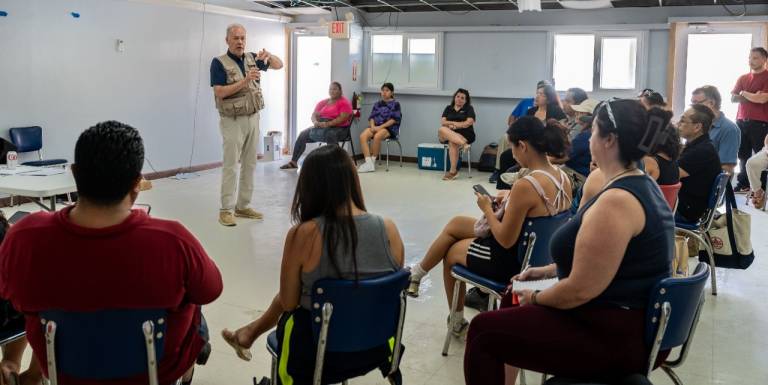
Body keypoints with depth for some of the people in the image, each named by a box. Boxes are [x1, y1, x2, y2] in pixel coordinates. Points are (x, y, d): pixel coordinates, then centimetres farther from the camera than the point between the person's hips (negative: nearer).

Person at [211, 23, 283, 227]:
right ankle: (226, 209, -3)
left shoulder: (252, 58, 8)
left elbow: (279, 65, 14)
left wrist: (269, 55, -9)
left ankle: (243, 206, 16)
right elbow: (219, 92, -18)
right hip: (233, 121, -6)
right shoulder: (219, 63, -9)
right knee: (231, 165, -7)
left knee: (250, 164, 8)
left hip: (253, 118, 6)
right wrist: (245, 81, -26)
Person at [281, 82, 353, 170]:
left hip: (338, 129, -6)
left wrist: (327, 124, -26)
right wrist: (315, 122, -15)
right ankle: (293, 162, -9)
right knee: (303, 135, -12)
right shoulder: (323, 102, 17)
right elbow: (314, 115, 10)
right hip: (320, 127, 6)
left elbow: (343, 118, -15)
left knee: (330, 135, -40)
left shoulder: (344, 102, -2)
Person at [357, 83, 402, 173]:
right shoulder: (377, 104, 20)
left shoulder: (395, 104, 5)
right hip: (376, 126, 5)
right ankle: (369, 163, -33)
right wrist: (372, 126, -9)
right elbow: (372, 117, 14)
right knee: (362, 136, -27)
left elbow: (394, 119, -6)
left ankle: (373, 161, -21)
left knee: (377, 137, -38)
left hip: (389, 128, -5)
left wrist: (380, 127, -15)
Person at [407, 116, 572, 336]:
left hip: (512, 261, -8)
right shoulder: (563, 178, -5)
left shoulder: (525, 186, -31)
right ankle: (418, 273, 37)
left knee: (451, 252, 22)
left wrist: (487, 209, -9)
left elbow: (505, 240, -24)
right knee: (455, 224, 20)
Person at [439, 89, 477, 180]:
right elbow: (443, 122, 7)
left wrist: (452, 124, -5)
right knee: (441, 130, -34)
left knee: (452, 142, -37)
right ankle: (463, 144, -46)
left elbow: (469, 123, -5)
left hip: (465, 134, -3)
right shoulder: (448, 108, 19)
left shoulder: (469, 108, 10)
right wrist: (454, 123, -11)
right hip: (449, 134, 3)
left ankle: (453, 171, -37)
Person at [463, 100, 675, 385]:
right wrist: (547, 271, 16)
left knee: (483, 330, -2)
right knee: (512, 313, 24)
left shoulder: (616, 201, -26)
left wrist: (535, 299, -7)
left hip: (617, 337, -10)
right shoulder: (644, 187, 7)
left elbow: (580, 291, -25)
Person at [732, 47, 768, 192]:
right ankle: (744, 183, 19)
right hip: (741, 122, 6)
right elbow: (733, 98, 6)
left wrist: (744, 94, -1)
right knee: (743, 154, 10)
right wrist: (753, 97, -8)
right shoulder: (743, 78, 15)